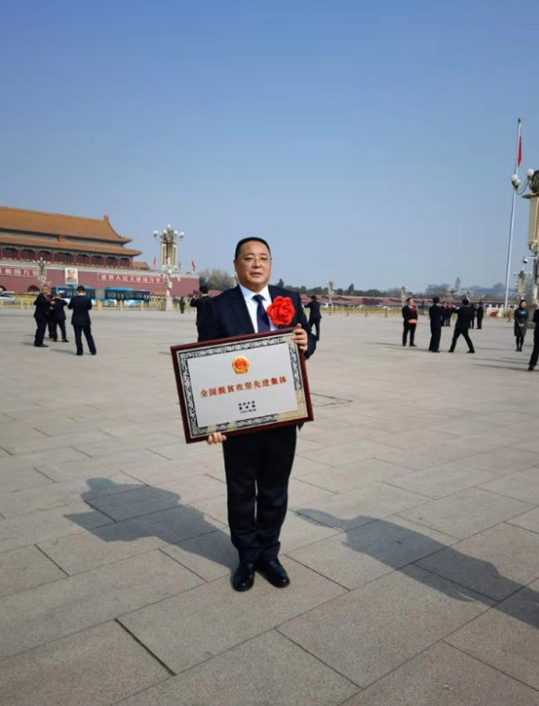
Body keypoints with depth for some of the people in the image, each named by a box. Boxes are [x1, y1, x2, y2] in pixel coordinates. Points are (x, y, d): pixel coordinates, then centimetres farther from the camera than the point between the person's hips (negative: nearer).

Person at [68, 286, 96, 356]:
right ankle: (93, 351, 14)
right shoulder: (87, 299, -9)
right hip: (85, 320, 1)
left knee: (78, 336, 5)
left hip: (76, 321, -1)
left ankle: (80, 351, 4)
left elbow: (70, 307, 3)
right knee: (88, 336, 12)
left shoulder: (74, 299, -11)